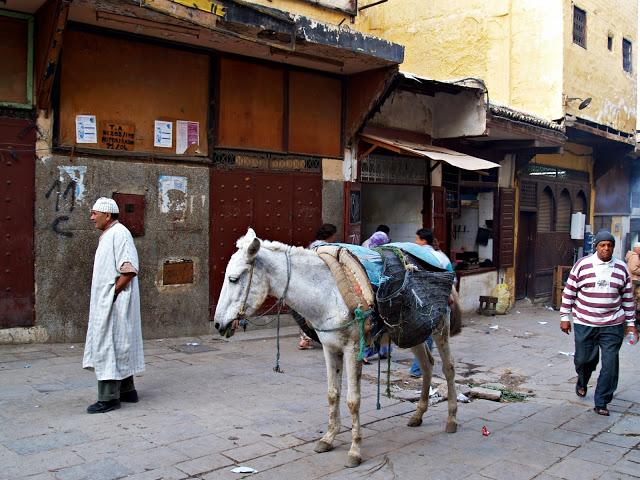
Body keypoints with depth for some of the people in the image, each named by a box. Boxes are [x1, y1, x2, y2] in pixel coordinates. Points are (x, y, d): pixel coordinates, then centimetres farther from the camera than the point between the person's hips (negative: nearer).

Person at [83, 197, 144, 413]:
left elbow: (130, 269, -24)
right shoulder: (107, 235, 16)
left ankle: (109, 398, 3)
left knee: (109, 347, -5)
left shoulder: (119, 233, -16)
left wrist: (113, 293, -19)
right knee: (118, 347, 15)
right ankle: (127, 390, 25)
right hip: (105, 304, 10)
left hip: (114, 304, -10)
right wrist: (107, 296, 13)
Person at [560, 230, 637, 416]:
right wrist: (565, 317, 0)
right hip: (584, 324, -1)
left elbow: (628, 298, 12)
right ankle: (582, 382, 43)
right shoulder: (582, 265, -3)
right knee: (583, 359, 9)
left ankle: (601, 402, 10)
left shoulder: (621, 268, 5)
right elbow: (569, 292, 1)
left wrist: (630, 322, 11)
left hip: (612, 326, 1)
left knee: (610, 364, -2)